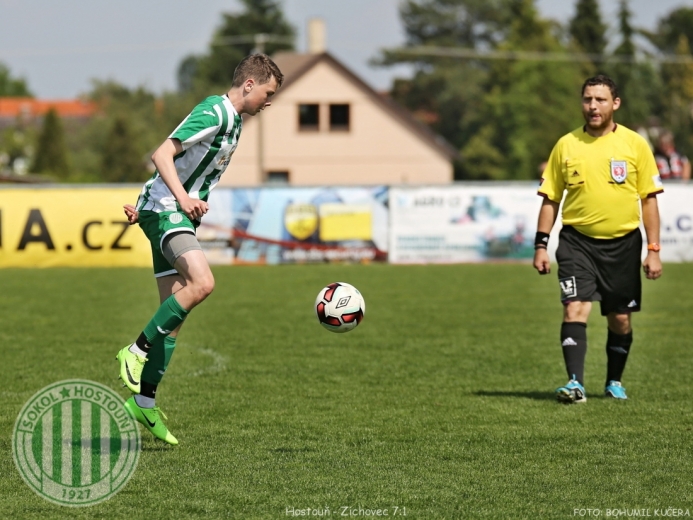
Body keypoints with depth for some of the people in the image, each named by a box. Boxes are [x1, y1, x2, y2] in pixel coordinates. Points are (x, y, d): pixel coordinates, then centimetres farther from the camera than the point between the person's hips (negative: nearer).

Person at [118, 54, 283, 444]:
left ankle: (144, 400, 10)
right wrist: (183, 198, -32)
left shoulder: (233, 122, 18)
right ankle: (138, 350, -19)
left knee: (174, 316, 6)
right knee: (202, 282, -30)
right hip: (166, 211, -10)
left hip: (178, 214, 10)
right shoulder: (214, 112, -13)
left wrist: (146, 206, 29)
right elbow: (163, 154, -20)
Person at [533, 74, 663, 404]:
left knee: (620, 318, 8)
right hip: (577, 241, 0)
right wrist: (541, 245, 1)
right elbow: (550, 198, 7)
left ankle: (615, 382, 27)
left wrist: (653, 250, -3)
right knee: (575, 308, -16)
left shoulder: (634, 145, 0)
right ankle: (575, 383, -19)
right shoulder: (566, 145, 2)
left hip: (622, 243, 0)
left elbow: (649, 200, 2)